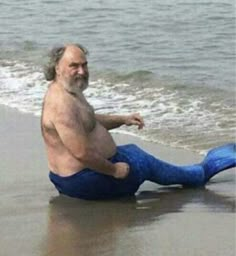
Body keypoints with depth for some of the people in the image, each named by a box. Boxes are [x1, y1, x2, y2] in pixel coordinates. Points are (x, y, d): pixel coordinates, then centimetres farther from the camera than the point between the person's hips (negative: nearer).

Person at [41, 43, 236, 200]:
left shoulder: (71, 92, 6)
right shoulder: (62, 103, -30)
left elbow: (89, 121, 24)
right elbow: (81, 152, -33)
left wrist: (123, 120, 11)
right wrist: (114, 170, -20)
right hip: (84, 180, -11)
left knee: (132, 151, 27)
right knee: (146, 163, 8)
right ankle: (202, 173, 34)